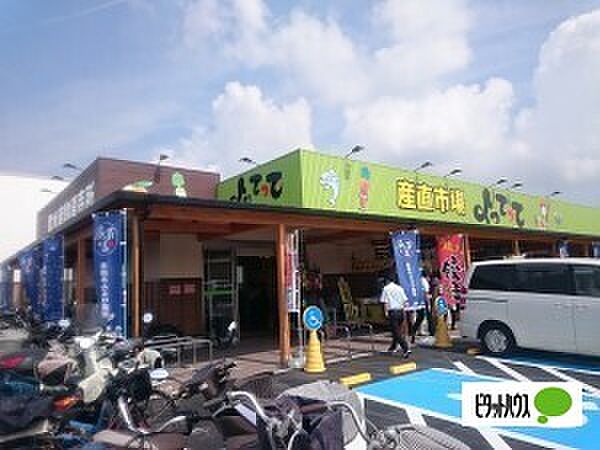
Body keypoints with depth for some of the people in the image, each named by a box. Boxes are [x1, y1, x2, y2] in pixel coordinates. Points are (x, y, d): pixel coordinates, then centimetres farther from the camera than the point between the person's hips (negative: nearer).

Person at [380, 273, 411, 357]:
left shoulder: (386, 289, -3)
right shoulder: (399, 288, 10)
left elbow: (385, 302, -9)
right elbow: (404, 300, 8)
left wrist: (386, 311, -5)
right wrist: (402, 307, 18)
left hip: (393, 311, -6)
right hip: (400, 310, 6)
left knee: (397, 332, -5)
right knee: (397, 330, 19)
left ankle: (406, 349, -14)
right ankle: (393, 347, 31)